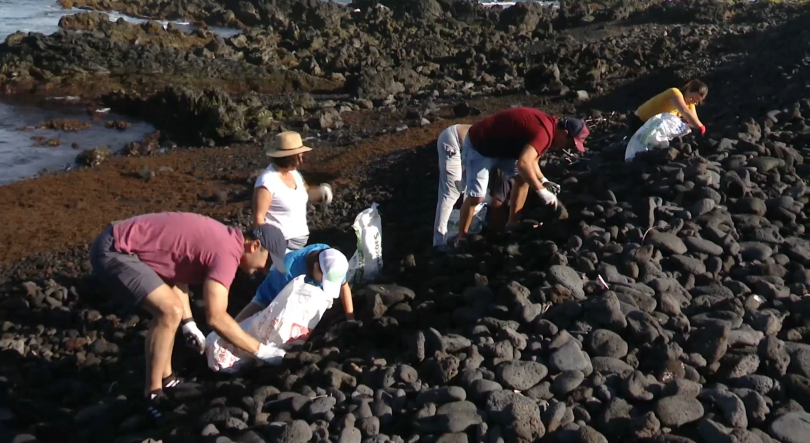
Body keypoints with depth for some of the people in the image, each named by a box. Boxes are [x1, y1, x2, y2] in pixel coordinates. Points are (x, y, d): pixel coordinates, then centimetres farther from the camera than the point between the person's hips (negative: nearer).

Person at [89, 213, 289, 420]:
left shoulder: (222, 239, 11)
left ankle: (166, 379, 23)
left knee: (167, 307, 19)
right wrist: (260, 350, -14)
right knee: (170, 311, -17)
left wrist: (188, 323, 16)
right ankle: (152, 396, -5)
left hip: (121, 245, 11)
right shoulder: (227, 253, -19)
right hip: (113, 251, -11)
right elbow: (216, 317, -24)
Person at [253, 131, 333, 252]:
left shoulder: (294, 173, 4)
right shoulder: (268, 181, -20)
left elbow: (305, 194, 19)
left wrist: (321, 192, -2)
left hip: (300, 240, 8)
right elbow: (258, 217, -20)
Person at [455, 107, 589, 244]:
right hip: (479, 146, -10)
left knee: (524, 178, 9)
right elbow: (523, 164, -42)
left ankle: (512, 225, 17)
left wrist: (543, 181, 4)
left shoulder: (549, 126, 3)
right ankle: (461, 240, 0)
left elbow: (531, 158, 16)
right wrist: (542, 191, -32)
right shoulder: (544, 132, -29)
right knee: (476, 196, -14)